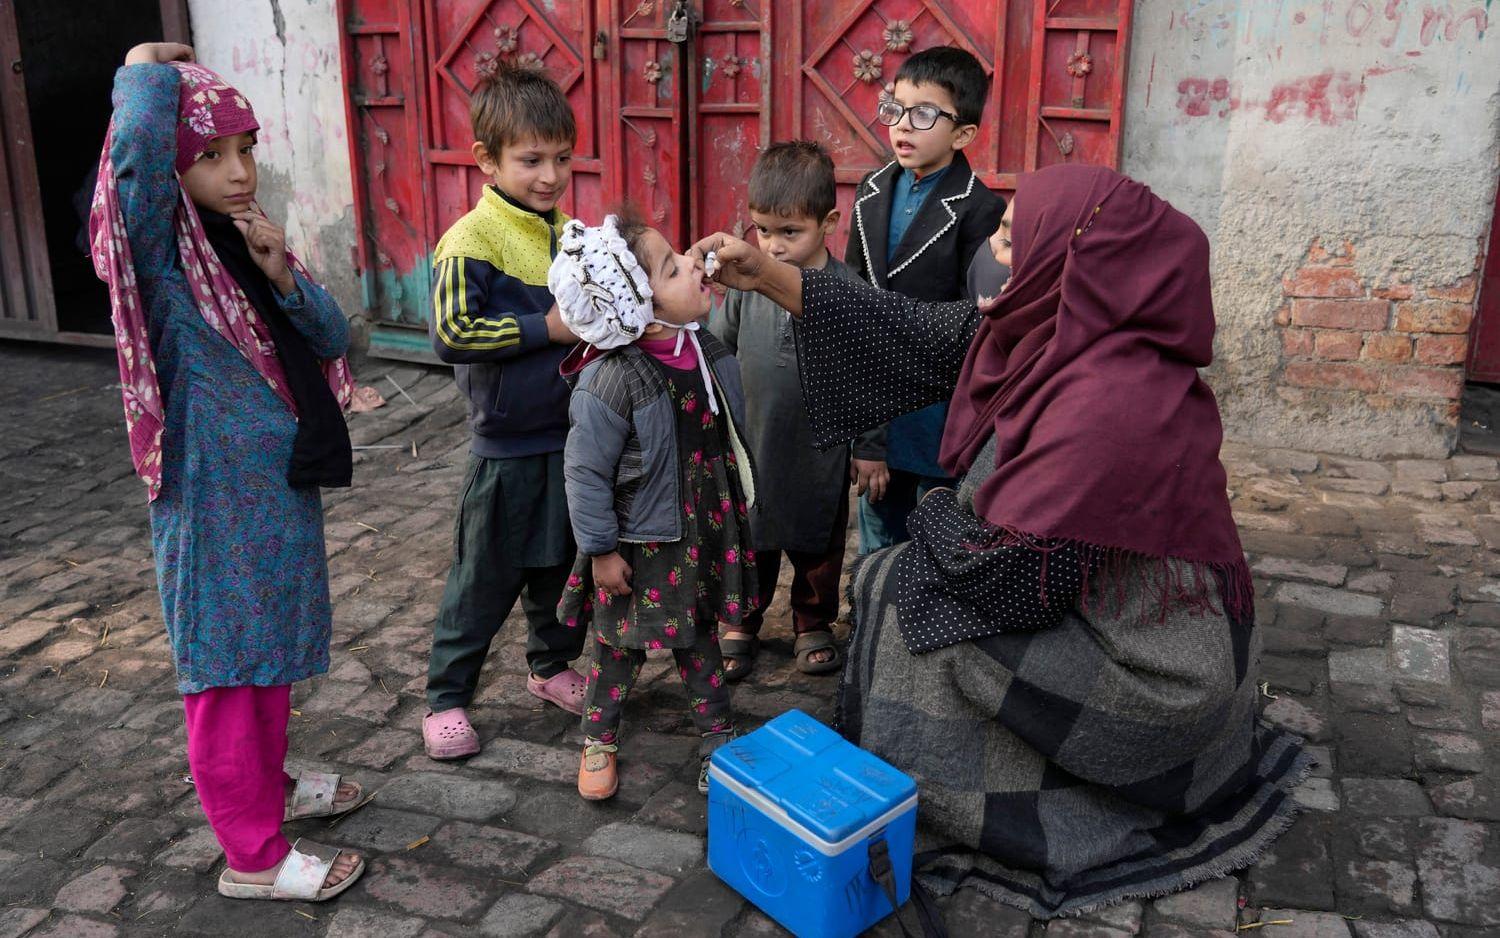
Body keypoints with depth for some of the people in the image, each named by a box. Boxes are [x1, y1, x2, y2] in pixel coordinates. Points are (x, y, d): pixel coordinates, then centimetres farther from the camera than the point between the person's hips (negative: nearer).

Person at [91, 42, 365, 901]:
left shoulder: (247, 239, 7)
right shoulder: (160, 250, -15)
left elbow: (333, 340, 4)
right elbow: (137, 141, -35)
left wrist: (283, 273, -13)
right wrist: (148, 68, -16)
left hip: (282, 484, 8)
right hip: (217, 495, -8)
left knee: (272, 656, 22)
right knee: (229, 670, 4)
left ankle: (268, 787, 42)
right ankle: (254, 856, 18)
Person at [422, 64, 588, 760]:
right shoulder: (472, 241, -15)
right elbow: (451, 332, -25)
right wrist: (545, 328, -23)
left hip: (571, 435, 6)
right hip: (507, 447, -6)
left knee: (563, 563, 20)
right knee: (484, 579, 6)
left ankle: (551, 665, 41)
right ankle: (446, 697, 23)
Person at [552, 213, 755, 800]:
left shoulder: (708, 353, -6)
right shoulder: (608, 383, -28)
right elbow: (585, 474, -19)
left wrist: (736, 506, 17)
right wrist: (601, 550, -14)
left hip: (702, 532, 5)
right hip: (638, 544, -5)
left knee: (699, 633, 22)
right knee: (620, 642, 15)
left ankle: (717, 730, 40)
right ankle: (599, 738, 38)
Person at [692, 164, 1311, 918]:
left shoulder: (1108, 403, -33)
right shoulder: (1055, 331, -7)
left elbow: (1013, 578, -29)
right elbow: (916, 337, 0)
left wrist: (933, 516, -7)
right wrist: (767, 277, 0)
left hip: (1144, 680, -8)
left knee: (900, 595, -6)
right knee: (916, 569, 11)